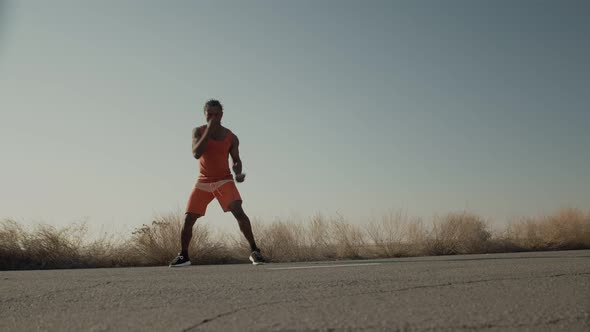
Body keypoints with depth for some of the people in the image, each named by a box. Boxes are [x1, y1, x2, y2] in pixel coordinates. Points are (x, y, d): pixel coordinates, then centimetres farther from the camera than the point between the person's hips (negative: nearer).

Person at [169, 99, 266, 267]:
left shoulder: (231, 137, -2)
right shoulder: (198, 131, -3)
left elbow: (236, 160, 7)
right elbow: (196, 153, -19)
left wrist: (238, 172, -16)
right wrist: (209, 131, -26)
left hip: (224, 180, -1)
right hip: (203, 182, 1)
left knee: (238, 211, -23)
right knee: (188, 219, -3)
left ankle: (254, 251, -16)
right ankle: (183, 256, 16)